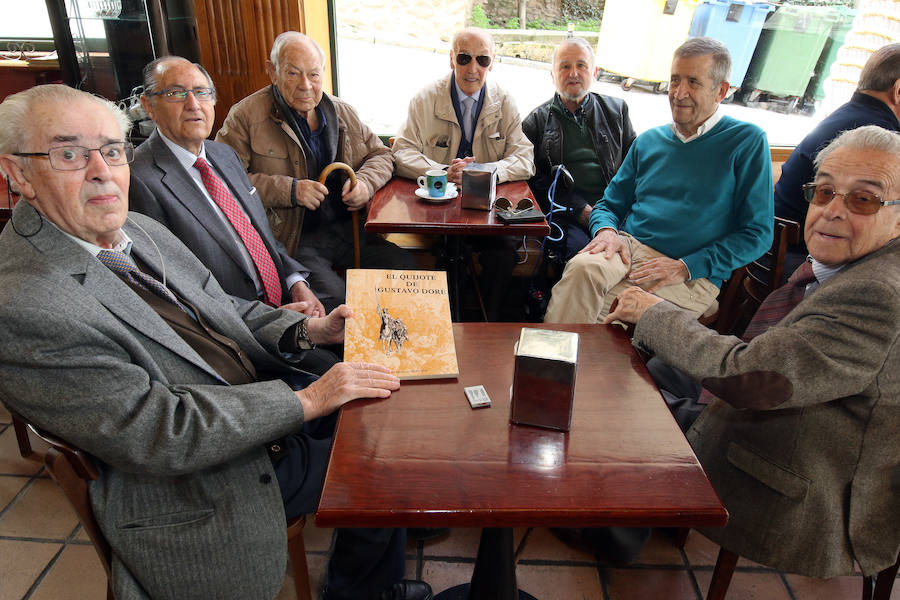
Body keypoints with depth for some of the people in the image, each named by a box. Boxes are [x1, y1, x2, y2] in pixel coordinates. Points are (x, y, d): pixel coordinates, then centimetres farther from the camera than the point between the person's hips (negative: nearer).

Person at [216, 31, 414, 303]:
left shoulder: (343, 112, 14)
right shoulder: (245, 116, -2)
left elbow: (380, 155, 21)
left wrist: (365, 182, -2)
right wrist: (288, 190, -18)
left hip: (348, 229, 5)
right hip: (292, 242, -5)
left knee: (406, 266, -12)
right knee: (336, 297, -28)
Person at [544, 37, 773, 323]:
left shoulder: (748, 142, 4)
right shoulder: (648, 141, 18)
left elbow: (757, 233, -1)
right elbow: (609, 205, 22)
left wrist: (685, 267, -12)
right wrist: (606, 230, -4)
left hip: (692, 277, -3)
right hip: (628, 247, 4)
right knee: (582, 268, -32)